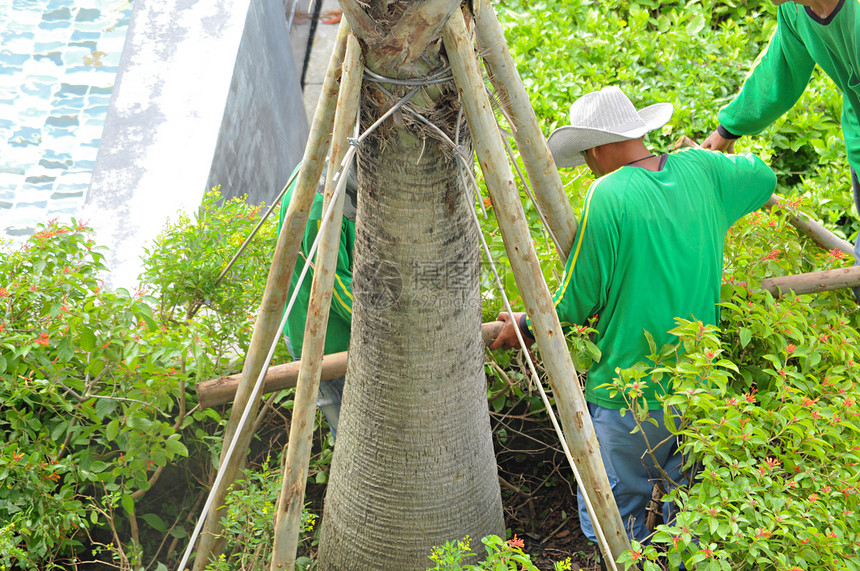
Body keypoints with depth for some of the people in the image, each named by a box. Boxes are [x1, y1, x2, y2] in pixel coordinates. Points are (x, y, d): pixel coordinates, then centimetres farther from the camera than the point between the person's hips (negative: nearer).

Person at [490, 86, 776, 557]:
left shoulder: (608, 196, -16)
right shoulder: (700, 170, 1)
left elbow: (577, 303, -9)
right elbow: (763, 177, 23)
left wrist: (527, 325, 7)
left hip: (632, 393, -7)